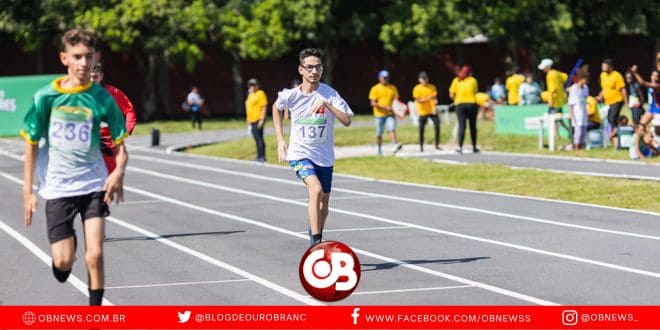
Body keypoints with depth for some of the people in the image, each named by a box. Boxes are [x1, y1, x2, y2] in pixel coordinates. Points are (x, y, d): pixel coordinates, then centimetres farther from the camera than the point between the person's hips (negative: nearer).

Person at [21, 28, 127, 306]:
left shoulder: (102, 98, -5)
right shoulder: (46, 97, -7)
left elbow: (120, 144, 0)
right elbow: (32, 145, 0)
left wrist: (119, 171, -21)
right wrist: (28, 191, -2)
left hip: (94, 184, 1)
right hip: (57, 187, 0)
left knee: (95, 255, -8)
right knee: (64, 262, -4)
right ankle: (65, 248, 34)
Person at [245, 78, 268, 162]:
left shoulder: (260, 94, -7)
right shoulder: (250, 95, 20)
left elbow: (264, 107, -13)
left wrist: (262, 120, -19)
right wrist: (248, 119, 22)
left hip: (258, 120, -9)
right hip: (252, 120, 9)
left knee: (259, 138, -12)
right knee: (257, 139, 10)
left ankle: (262, 157, -12)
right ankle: (259, 156, 13)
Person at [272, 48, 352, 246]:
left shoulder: (329, 94, -10)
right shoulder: (290, 95, -8)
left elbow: (347, 121, -18)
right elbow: (276, 107, 15)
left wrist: (327, 105, -31)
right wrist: (280, 140, 10)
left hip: (324, 156, 2)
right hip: (300, 154, -2)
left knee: (323, 205, 11)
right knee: (316, 190, -28)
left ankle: (316, 235, 41)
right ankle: (315, 244, -27)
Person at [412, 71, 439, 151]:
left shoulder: (432, 87, 4)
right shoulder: (417, 88, -5)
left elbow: (435, 98, 4)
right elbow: (418, 100, -13)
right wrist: (428, 98, -26)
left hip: (432, 111, 2)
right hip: (423, 111, -2)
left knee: (437, 125, -12)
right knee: (421, 129, -1)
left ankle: (437, 145, -4)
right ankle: (421, 146, 12)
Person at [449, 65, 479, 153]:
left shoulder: (456, 81, 3)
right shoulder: (473, 80, 4)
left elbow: (451, 95, 0)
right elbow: (475, 92, 5)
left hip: (460, 104, 0)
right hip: (472, 103, 0)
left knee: (461, 126, -4)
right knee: (473, 126, 9)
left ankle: (460, 147, -14)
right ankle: (474, 147, 14)